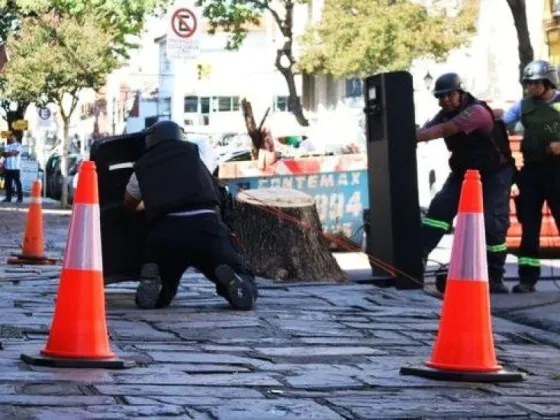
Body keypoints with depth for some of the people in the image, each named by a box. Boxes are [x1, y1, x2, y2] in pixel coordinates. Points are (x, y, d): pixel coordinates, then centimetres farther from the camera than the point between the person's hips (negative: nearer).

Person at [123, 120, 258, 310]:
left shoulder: (142, 167, 23)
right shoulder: (194, 151, 22)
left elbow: (129, 205, 42)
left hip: (165, 231, 1)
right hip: (206, 226, -1)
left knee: (157, 297, 23)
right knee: (244, 292, 13)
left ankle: (152, 280, -11)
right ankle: (229, 279, -21)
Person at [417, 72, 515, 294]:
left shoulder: (476, 111, -25)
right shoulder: (446, 114, 1)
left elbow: (444, 130, -36)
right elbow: (426, 129, -15)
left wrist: (412, 137, -44)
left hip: (494, 173, -7)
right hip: (464, 171, 7)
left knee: (493, 223, -11)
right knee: (440, 207, -11)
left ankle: (495, 277, 0)